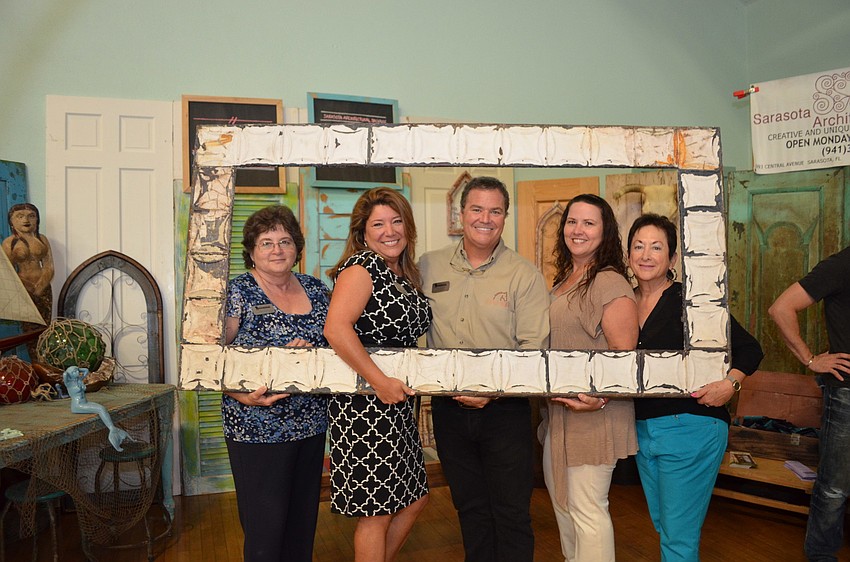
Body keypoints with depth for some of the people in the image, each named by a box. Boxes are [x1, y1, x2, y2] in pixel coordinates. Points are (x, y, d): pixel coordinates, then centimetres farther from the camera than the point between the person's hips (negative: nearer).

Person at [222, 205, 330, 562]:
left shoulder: (316, 290, 7)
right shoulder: (238, 294, -6)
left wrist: (309, 350, -8)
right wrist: (242, 395, -22)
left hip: (311, 424, 5)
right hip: (258, 430, -5)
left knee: (303, 520, 16)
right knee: (266, 527, 2)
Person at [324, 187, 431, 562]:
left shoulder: (405, 274, 12)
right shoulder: (361, 267, -14)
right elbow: (336, 329, -27)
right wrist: (380, 382, -27)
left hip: (398, 403, 9)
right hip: (365, 404, -9)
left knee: (414, 498, 19)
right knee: (376, 512, 4)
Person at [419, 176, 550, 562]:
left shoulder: (525, 276, -5)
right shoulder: (429, 266, 3)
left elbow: (533, 346, -10)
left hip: (505, 410, -3)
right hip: (448, 408, 3)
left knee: (511, 512, 7)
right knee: (469, 508, 18)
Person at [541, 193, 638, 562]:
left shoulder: (610, 284, -17)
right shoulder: (561, 282, 12)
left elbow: (624, 353, -20)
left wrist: (599, 396, -31)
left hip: (593, 414, -10)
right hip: (559, 408, 10)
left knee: (586, 508, 0)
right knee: (560, 493, 23)